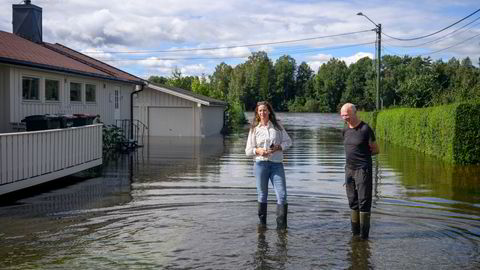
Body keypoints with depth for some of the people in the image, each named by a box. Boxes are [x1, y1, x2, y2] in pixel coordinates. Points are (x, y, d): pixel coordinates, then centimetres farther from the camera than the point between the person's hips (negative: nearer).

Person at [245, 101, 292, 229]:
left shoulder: (277, 126, 9)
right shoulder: (254, 129, 7)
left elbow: (288, 141, 11)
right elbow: (248, 150, 7)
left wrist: (278, 147, -7)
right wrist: (258, 150, -13)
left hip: (277, 164, 0)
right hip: (261, 164, 0)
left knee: (282, 195, -8)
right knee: (262, 195, 7)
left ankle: (281, 226, -4)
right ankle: (262, 223, 18)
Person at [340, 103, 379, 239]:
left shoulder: (365, 129, -10)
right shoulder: (346, 130, 9)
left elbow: (375, 150, -2)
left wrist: (362, 155, 1)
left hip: (363, 169, -7)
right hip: (349, 169, 7)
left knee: (364, 202, -4)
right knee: (353, 202, 11)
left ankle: (364, 234, 1)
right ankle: (355, 233, 19)